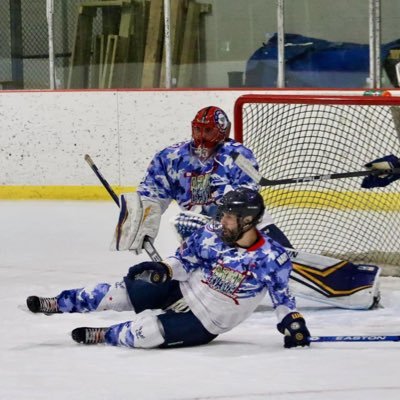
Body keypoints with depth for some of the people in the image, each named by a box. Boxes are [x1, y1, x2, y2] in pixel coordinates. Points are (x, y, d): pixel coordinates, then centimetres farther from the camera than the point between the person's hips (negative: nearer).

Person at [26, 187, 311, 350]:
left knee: (144, 332, -26)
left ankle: (101, 336, 0)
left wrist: (293, 321, -8)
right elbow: (185, 262, -1)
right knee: (119, 294, -6)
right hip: (181, 291, 4)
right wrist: (163, 269, -18)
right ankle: (57, 304, 9)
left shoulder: (272, 258, -18)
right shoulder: (212, 234, -9)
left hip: (205, 322, -4)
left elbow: (282, 295, -2)